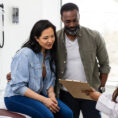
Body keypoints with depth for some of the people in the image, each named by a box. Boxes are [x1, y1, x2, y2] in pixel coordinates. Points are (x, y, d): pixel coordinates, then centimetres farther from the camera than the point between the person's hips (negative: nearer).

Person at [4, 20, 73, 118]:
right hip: (16, 97, -7)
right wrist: (44, 100, -20)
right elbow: (18, 87, -20)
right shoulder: (25, 54, -19)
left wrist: (51, 95, -10)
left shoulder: (49, 53, 5)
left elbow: (50, 79, 11)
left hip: (38, 94, 7)